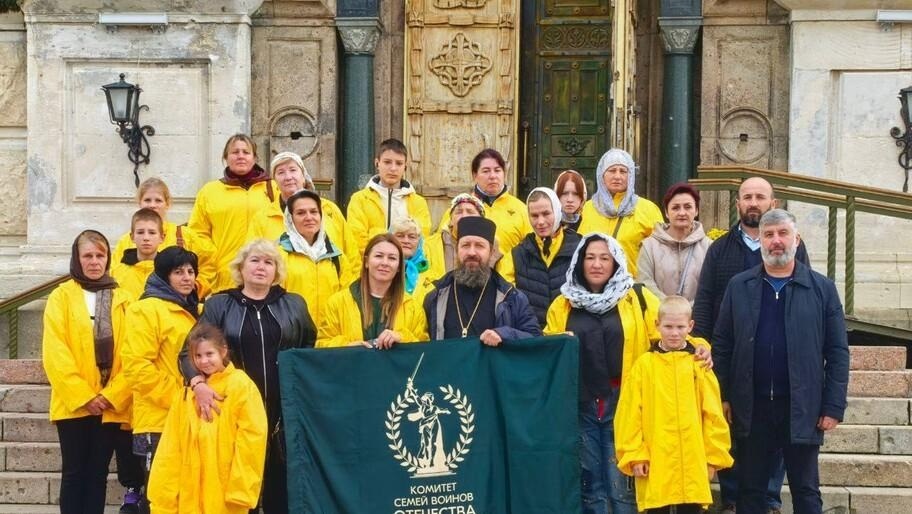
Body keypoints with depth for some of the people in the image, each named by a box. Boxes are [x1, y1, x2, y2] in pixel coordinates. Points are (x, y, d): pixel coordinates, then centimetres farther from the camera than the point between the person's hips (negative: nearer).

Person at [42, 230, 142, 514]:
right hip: (73, 403, -1)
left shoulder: (123, 299, 8)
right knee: (74, 472, 4)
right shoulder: (61, 296, 2)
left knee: (98, 475, 7)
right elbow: (54, 353, -6)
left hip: (112, 405, 1)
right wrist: (83, 396, -13)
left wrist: (111, 395, -10)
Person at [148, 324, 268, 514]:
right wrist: (164, 494, 5)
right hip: (191, 493, 5)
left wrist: (240, 490, -12)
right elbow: (171, 447, 10)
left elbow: (251, 439, -9)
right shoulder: (187, 391, 11)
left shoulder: (242, 386, -4)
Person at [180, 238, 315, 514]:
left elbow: (311, 351, 16)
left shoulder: (294, 304, 13)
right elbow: (190, 350, 1)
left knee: (282, 484, 4)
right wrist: (198, 382, -17)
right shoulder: (219, 305, 8)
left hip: (285, 413, 1)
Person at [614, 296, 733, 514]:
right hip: (655, 461, -1)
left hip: (693, 461, 1)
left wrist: (714, 455, 4)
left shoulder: (698, 364, 2)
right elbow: (629, 415, -1)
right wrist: (634, 455, -4)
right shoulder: (644, 365, -1)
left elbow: (713, 414, 5)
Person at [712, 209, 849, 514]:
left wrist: (834, 406, -5)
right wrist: (723, 397, -1)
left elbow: (838, 352, 0)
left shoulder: (822, 289, 1)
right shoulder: (739, 287, 5)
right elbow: (721, 345, 5)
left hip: (803, 409, -1)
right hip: (751, 408, 1)